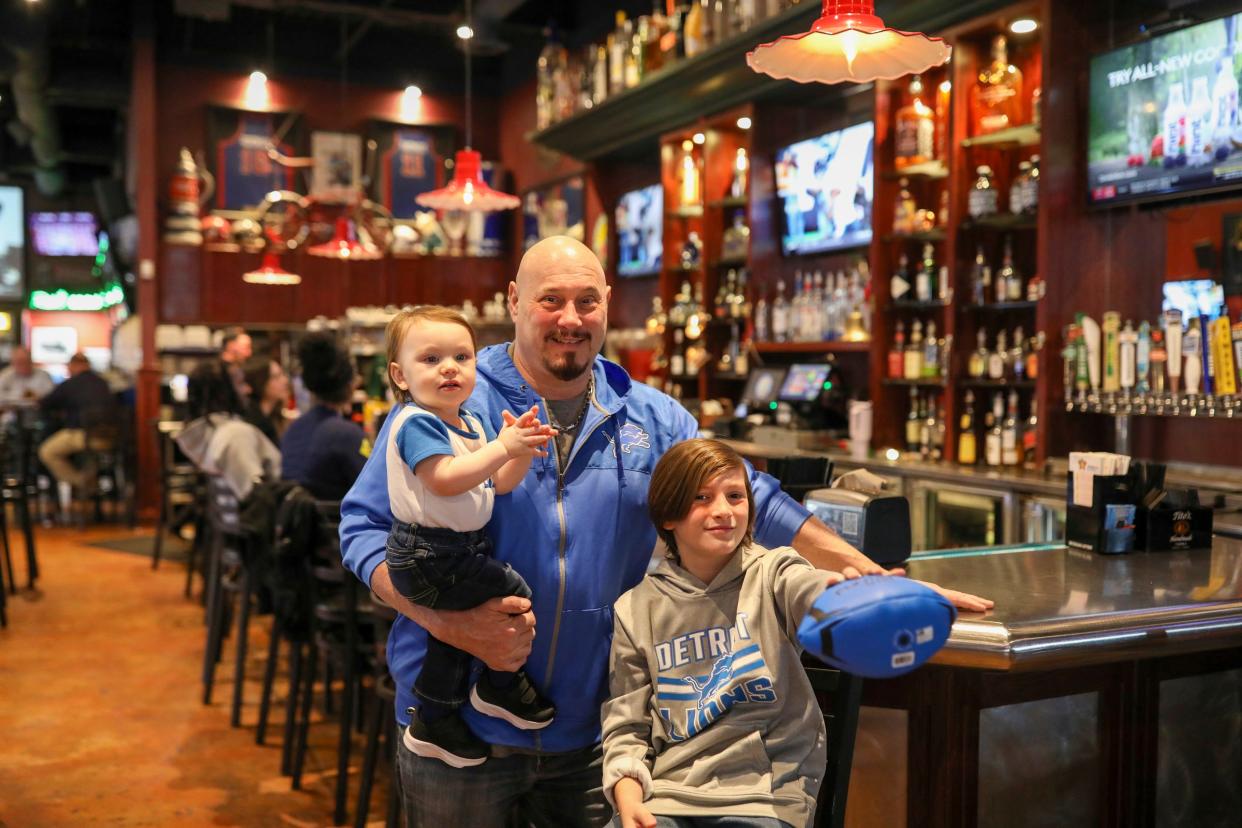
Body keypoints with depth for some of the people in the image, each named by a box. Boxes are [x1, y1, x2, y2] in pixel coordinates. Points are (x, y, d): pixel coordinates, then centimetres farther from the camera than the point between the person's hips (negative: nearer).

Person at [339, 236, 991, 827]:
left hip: (589, 732, 3)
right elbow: (366, 527, -6)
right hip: (459, 725, -2)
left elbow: (754, 502, 6)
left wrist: (876, 579, 0)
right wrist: (448, 621, -22)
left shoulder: (653, 419, 4)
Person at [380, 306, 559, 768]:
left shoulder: (469, 423, 12)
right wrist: (501, 447, -31)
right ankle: (500, 686, 10)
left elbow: (499, 484, 12)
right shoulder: (417, 422, -17)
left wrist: (523, 452, -6)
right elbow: (444, 480, -30)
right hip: (428, 555, -10)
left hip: (458, 549, 10)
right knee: (513, 594, -10)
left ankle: (434, 724, 34)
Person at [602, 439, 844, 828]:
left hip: (763, 793, -1)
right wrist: (628, 796, -9)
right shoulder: (637, 609, 5)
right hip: (665, 791, 2)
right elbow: (626, 724, 9)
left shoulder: (773, 577, -1)